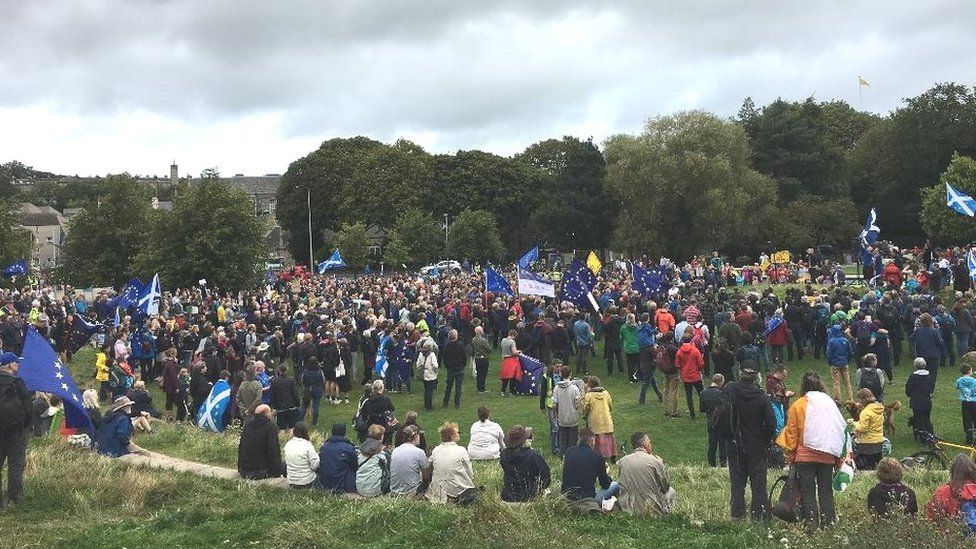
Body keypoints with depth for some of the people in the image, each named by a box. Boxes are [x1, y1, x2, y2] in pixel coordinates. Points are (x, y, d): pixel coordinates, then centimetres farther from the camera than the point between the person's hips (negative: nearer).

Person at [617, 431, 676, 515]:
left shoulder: (622, 461, -2)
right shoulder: (654, 461, -13)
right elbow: (666, 487, -2)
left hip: (628, 508, 4)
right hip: (651, 507, -4)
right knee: (671, 491, 22)